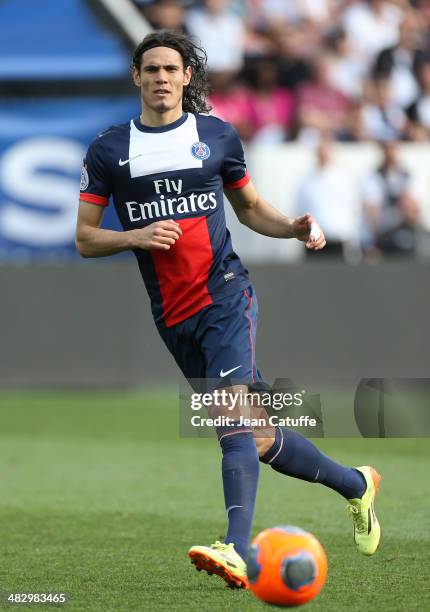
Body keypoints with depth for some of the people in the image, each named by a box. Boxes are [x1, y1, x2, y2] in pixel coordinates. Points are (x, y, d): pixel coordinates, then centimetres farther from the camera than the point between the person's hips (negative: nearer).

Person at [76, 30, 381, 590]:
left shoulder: (217, 135, 7)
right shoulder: (108, 150, 6)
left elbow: (249, 207, 19)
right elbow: (85, 239, 5)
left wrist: (294, 227, 0)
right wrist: (136, 236, -14)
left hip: (225, 295, -3)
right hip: (173, 316, 3)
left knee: (233, 418, -24)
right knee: (257, 436, 9)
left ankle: (237, 551, -36)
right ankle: (356, 486, 31)